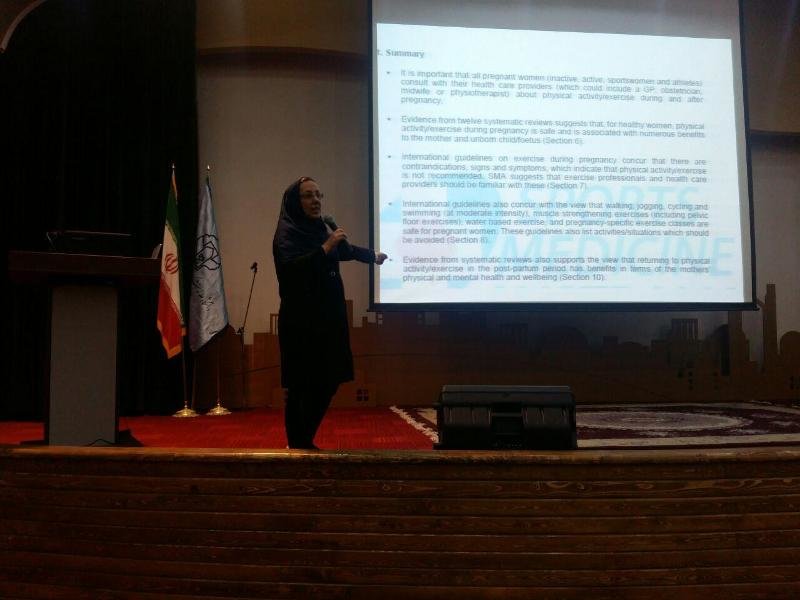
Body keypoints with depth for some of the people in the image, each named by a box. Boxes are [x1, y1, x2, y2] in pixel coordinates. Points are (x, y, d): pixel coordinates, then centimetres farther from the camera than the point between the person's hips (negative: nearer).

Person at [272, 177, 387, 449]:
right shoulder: (287, 231, -9)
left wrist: (372, 256, 49)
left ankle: (305, 441, 21)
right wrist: (325, 247, -23)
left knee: (328, 381, 8)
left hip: (327, 318, 8)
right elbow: (289, 268, -25)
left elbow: (345, 250, 34)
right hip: (301, 321, -8)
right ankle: (298, 445, 7)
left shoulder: (319, 229, 14)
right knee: (304, 385, -7)